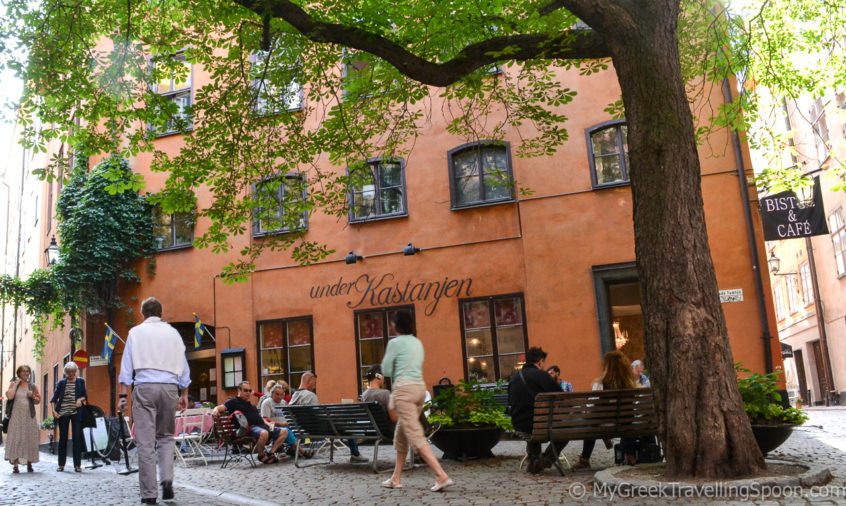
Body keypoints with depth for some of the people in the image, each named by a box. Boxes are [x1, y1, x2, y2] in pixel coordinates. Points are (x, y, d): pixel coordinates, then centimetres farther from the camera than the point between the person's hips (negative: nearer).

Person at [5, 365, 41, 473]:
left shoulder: (33, 386, 10)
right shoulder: (13, 384, 7)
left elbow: (38, 400, 12)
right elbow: (9, 396, -10)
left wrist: (33, 396, -6)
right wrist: (16, 384, -8)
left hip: (29, 416, 2)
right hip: (16, 416, -2)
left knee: (29, 439, 2)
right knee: (15, 439, -7)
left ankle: (29, 463, 10)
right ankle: (15, 465, -7)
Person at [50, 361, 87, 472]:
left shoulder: (80, 381, 7)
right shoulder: (61, 383, 7)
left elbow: (85, 395, 9)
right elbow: (55, 397, 4)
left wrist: (81, 399, -12)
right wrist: (53, 410, -10)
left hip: (76, 413, 0)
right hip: (63, 413, 1)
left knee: (77, 438, -4)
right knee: (63, 438, 5)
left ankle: (77, 465, -1)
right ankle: (61, 464, 14)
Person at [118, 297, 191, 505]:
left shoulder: (136, 332, 7)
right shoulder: (172, 332, 12)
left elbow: (127, 365, 3)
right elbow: (183, 365, 12)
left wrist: (123, 394, 5)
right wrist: (184, 394, 17)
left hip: (144, 387, -2)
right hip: (170, 387, 2)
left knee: (145, 441, 0)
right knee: (166, 436, 15)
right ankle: (167, 479, -4)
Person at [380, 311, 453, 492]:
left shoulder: (395, 342, -6)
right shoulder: (417, 342, 16)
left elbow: (386, 370, -3)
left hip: (404, 389, -8)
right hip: (419, 387, 8)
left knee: (415, 435, -10)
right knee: (401, 435, 17)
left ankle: (442, 476, -18)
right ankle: (396, 479, 23)